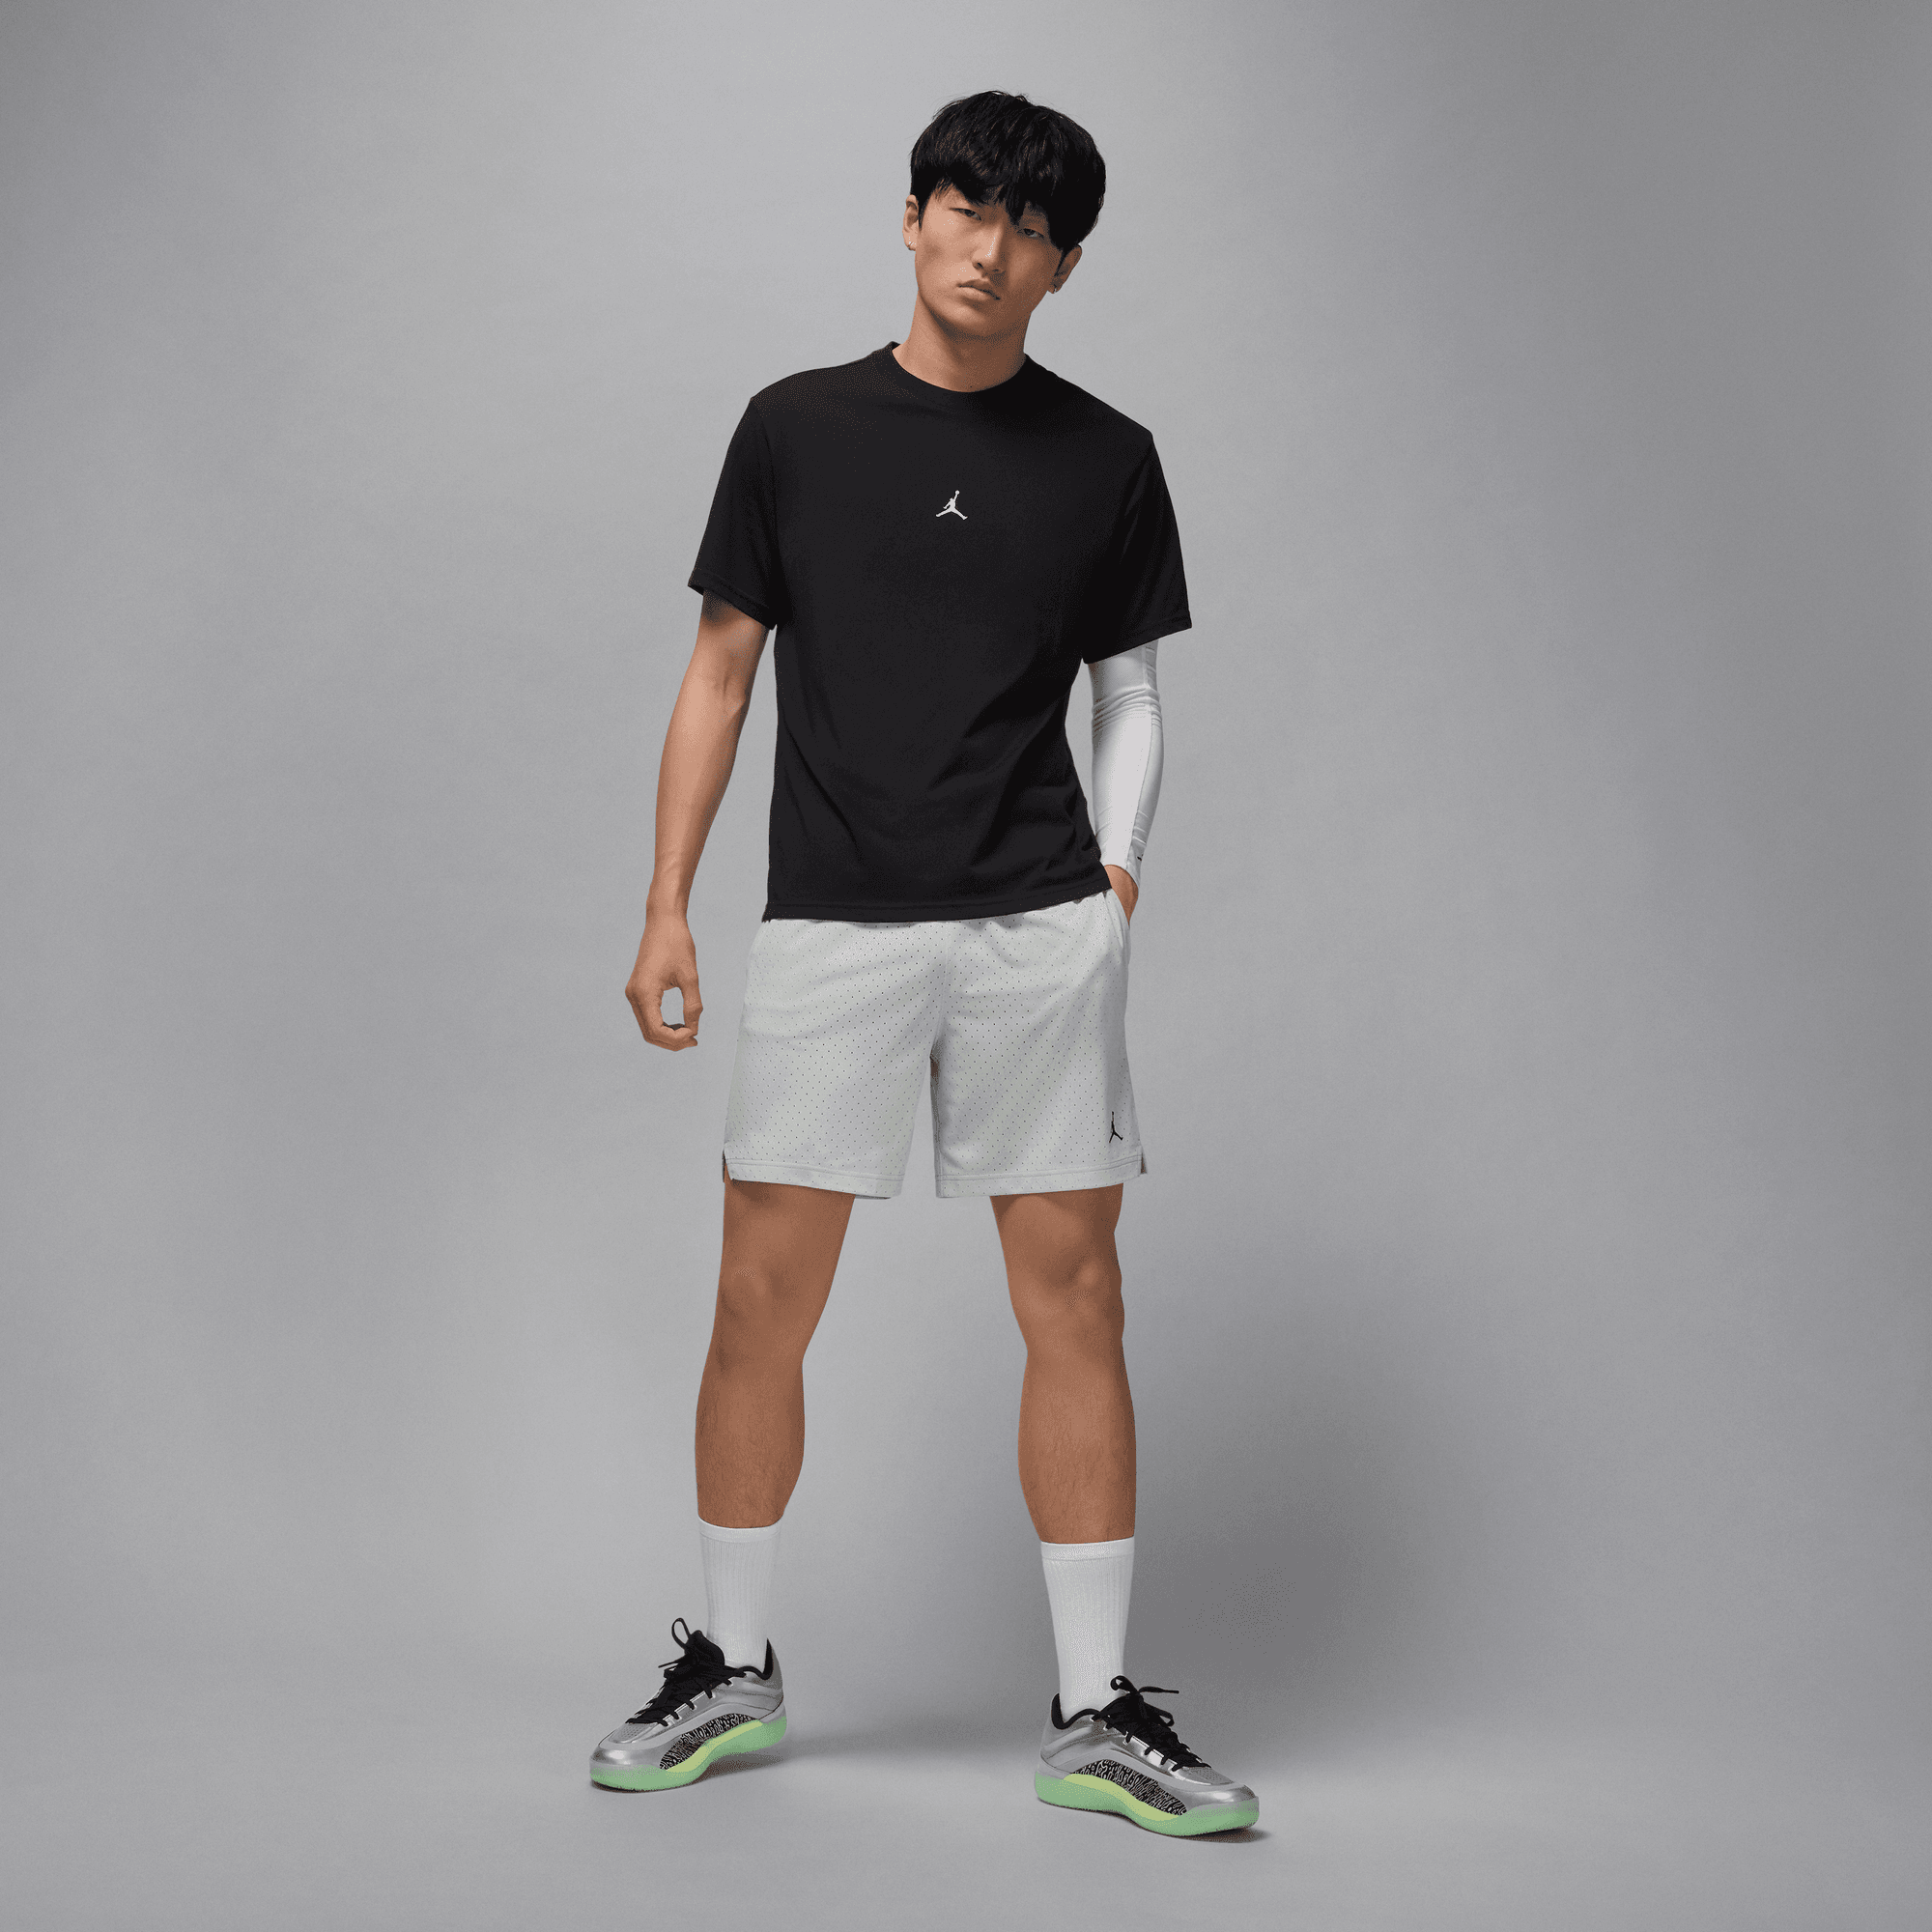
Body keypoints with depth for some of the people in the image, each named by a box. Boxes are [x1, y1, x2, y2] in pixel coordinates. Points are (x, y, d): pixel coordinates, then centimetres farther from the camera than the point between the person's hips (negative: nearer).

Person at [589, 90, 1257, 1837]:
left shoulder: (1106, 459, 9)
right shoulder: (797, 429, 8)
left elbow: (1130, 693, 15)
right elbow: (722, 673, 9)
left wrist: (1116, 873, 0)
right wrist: (666, 907, 3)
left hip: (1042, 931, 1)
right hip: (832, 922, 0)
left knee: (1076, 1296, -1)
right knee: (764, 1298, 1)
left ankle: (1096, 1713, 10)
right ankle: (732, 1665, 21)